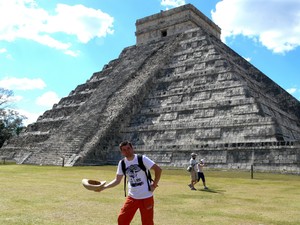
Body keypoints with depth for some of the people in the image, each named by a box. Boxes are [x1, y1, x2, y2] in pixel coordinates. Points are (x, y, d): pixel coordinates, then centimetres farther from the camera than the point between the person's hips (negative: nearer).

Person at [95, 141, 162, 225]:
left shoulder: (142, 159, -12)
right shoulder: (122, 163, 2)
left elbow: (158, 169, -13)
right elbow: (117, 180, 6)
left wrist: (154, 185, -12)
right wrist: (104, 187, -7)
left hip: (146, 197, -4)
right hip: (132, 197, 4)